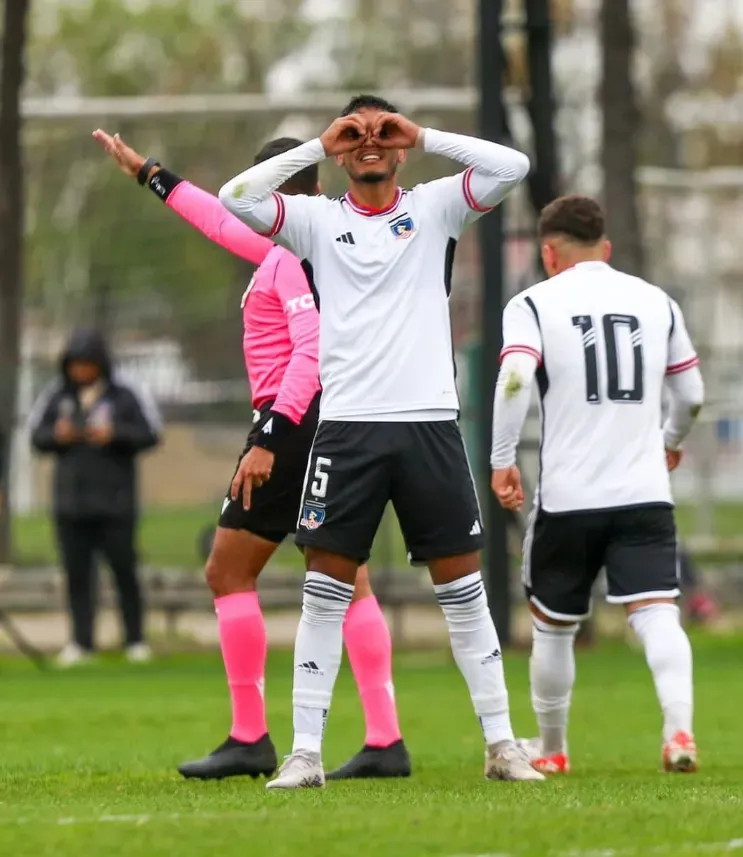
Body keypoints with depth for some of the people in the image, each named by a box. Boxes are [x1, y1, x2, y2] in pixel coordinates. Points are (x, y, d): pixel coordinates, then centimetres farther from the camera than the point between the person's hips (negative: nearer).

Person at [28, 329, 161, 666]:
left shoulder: (124, 397, -4)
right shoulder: (57, 396, 6)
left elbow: (150, 434, -4)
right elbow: (36, 435, 11)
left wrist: (115, 434, -17)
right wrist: (56, 435, -10)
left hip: (115, 502, -3)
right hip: (70, 504, 3)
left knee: (124, 571, 0)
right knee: (77, 573, 3)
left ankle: (135, 640, 8)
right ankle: (81, 642, 7)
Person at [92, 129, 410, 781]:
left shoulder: (293, 254, -12)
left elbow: (311, 350, -23)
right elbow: (226, 224, 32)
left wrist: (270, 439, -27)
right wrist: (147, 173, 41)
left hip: (296, 422, -9)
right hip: (341, 424, 9)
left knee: (228, 572, -1)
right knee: (347, 581, 6)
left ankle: (250, 739, -3)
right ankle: (386, 741, 0)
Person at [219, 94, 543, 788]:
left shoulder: (433, 208, 7)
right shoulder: (318, 219, 7)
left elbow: (511, 166, -5)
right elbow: (236, 198, -7)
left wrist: (423, 137, -4)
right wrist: (319, 146, -5)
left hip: (430, 424, 0)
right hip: (347, 425, 0)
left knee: (463, 587, 3)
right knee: (325, 591, -2)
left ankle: (501, 745, 9)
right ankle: (306, 753, 2)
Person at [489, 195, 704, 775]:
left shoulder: (535, 304, 0)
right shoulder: (656, 302, 11)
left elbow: (515, 379, -17)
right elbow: (692, 394, 17)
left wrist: (502, 458, -9)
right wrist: (672, 440, 37)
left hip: (567, 497, -1)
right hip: (646, 491, 2)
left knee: (553, 626, 15)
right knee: (656, 613, -8)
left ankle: (551, 749, 28)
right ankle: (679, 728, -31)